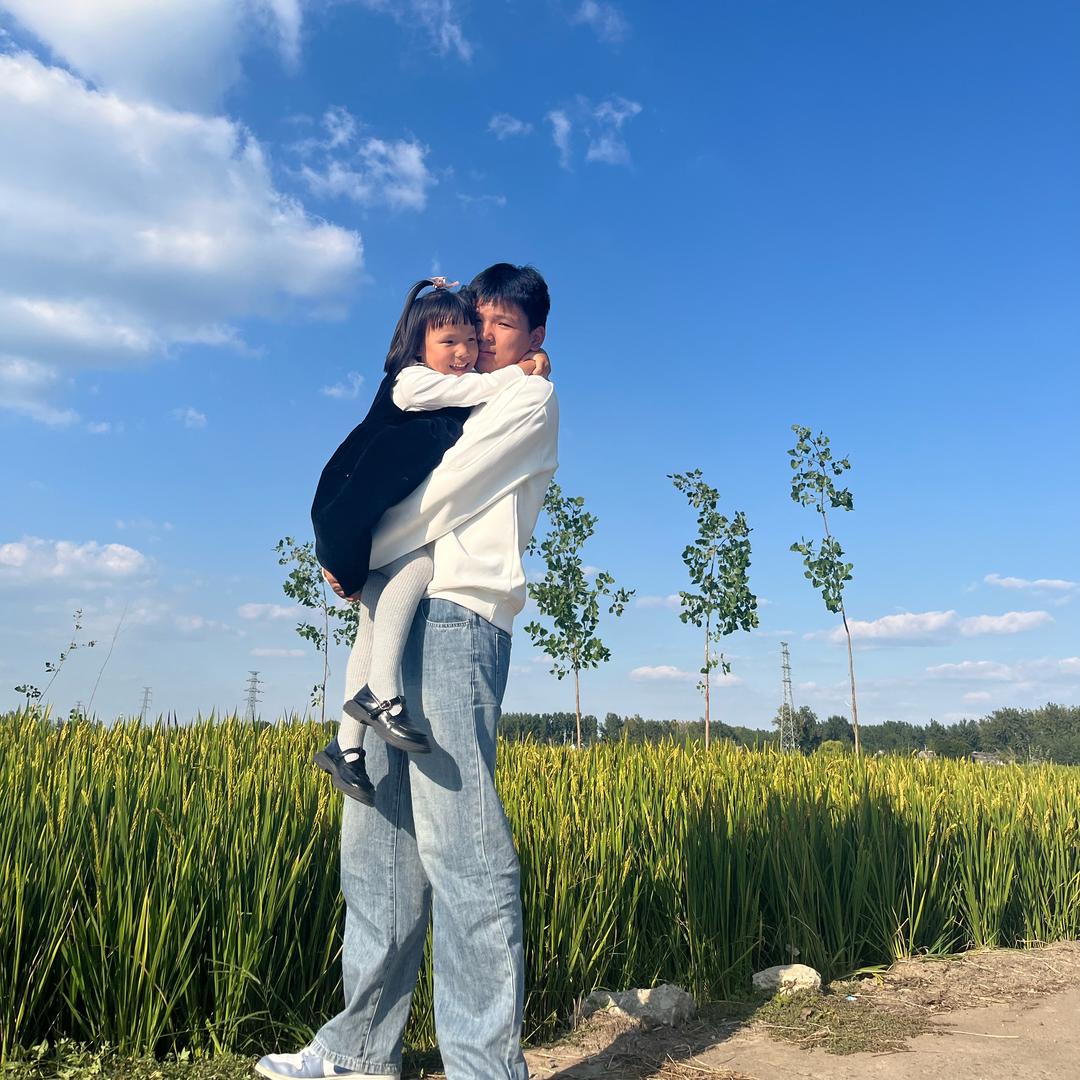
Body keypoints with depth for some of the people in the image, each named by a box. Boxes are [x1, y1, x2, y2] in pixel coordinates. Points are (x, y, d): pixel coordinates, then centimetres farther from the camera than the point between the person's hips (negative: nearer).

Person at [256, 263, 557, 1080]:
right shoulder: (450, 404, 30)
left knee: (457, 839, -15)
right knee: (379, 836, 7)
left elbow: (443, 491, -5)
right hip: (398, 613, 8)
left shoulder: (532, 400, 5)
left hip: (459, 614, -8)